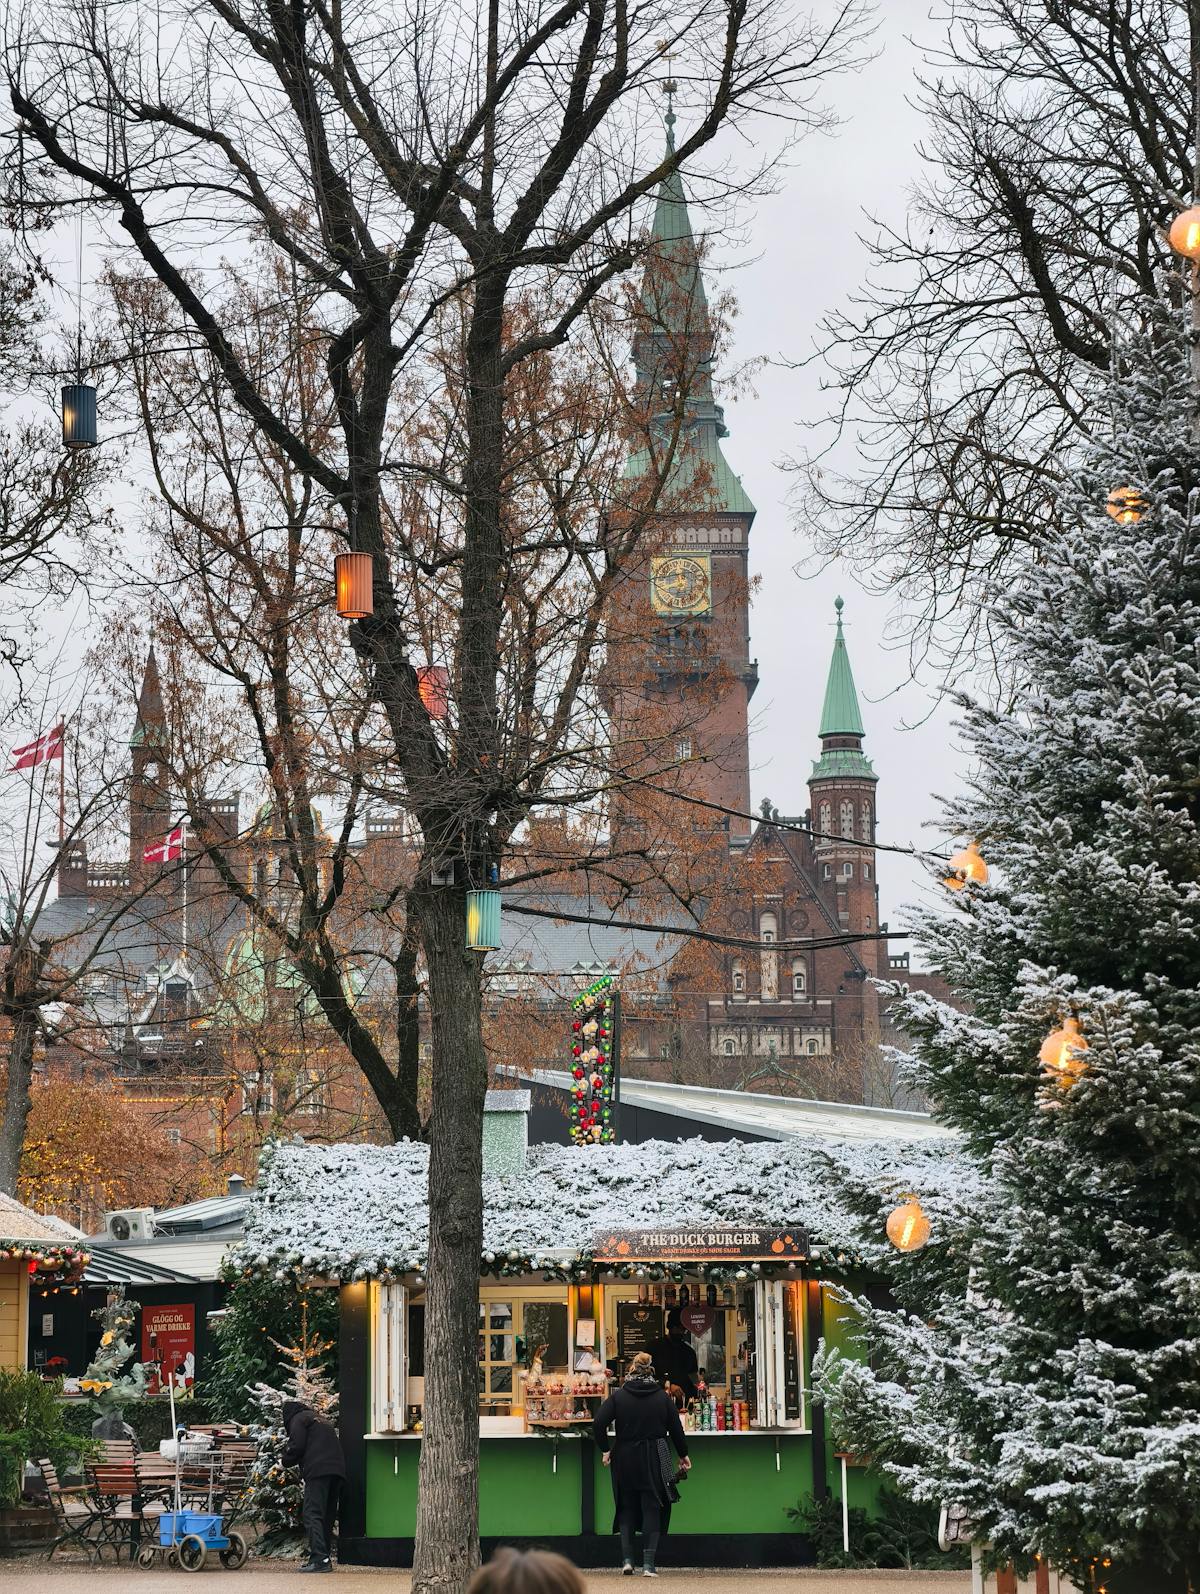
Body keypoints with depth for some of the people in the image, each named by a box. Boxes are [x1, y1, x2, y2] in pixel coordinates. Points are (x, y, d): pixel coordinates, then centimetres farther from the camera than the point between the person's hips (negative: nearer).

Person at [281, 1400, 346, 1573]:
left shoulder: (298, 1419, 8)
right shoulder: (323, 1421, 32)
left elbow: (296, 1447, -4)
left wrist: (286, 1461, 15)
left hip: (318, 1471, -8)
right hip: (337, 1470, 8)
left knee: (312, 1514, -11)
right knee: (327, 1516, 12)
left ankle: (319, 1559, -22)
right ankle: (324, 1558, 12)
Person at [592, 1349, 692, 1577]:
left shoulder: (618, 1396, -3)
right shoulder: (662, 1396, -1)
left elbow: (598, 1424, -12)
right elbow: (675, 1428, 3)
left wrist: (605, 1449, 1)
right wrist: (683, 1455, 17)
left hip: (625, 1458, 0)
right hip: (655, 1460, 0)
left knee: (627, 1507, 13)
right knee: (652, 1508, 5)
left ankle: (627, 1560, 5)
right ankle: (649, 1564, -2)